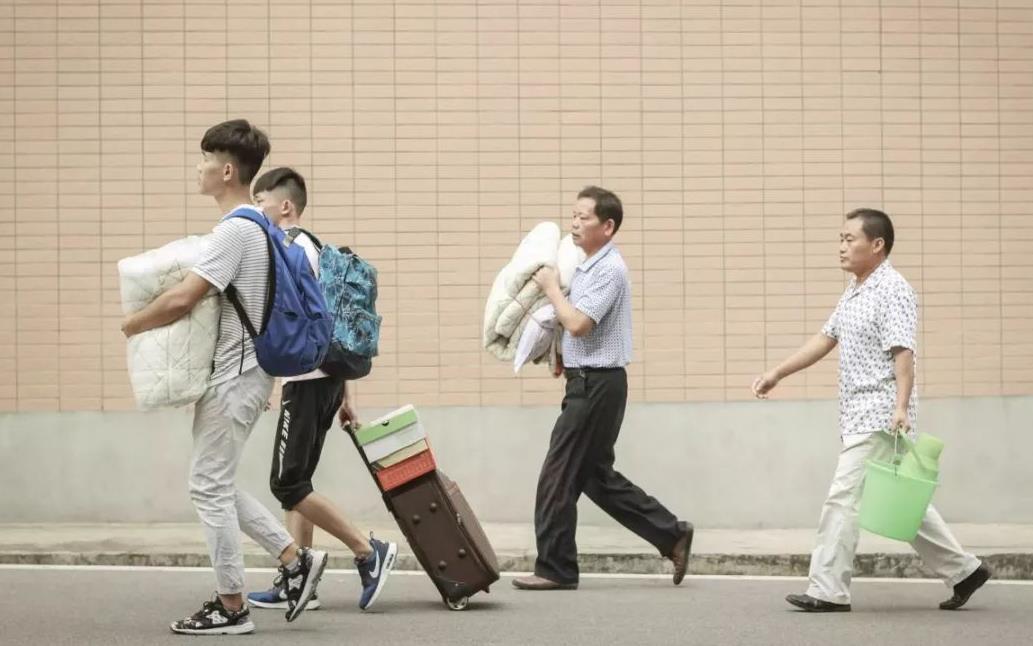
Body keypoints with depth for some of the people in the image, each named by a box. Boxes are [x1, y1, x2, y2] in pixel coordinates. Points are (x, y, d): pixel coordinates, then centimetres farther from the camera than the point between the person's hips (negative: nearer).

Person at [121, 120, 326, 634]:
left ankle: (231, 606, 5)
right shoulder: (260, 227, 13)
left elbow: (182, 299, -24)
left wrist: (133, 323, -8)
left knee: (210, 486, -2)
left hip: (231, 377, -10)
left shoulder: (235, 230, -19)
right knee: (217, 485, 16)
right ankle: (295, 560, 15)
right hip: (244, 373, 10)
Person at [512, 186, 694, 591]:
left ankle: (555, 569, 3)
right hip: (588, 381, 10)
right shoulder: (590, 266, 15)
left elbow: (578, 323, -23)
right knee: (597, 475, 14)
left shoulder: (609, 270, -16)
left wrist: (551, 287, -11)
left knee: (559, 476, -5)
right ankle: (671, 535, 17)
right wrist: (565, 357, 15)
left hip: (597, 385, -10)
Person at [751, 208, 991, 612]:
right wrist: (777, 374, 17)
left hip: (879, 416, -10)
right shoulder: (855, 291, 17)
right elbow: (825, 339, 21)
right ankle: (962, 570, 20)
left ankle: (828, 591, -4)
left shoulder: (892, 291, -13)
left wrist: (901, 406, -31)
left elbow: (903, 352, -21)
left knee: (844, 498, -9)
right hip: (860, 416, 10)